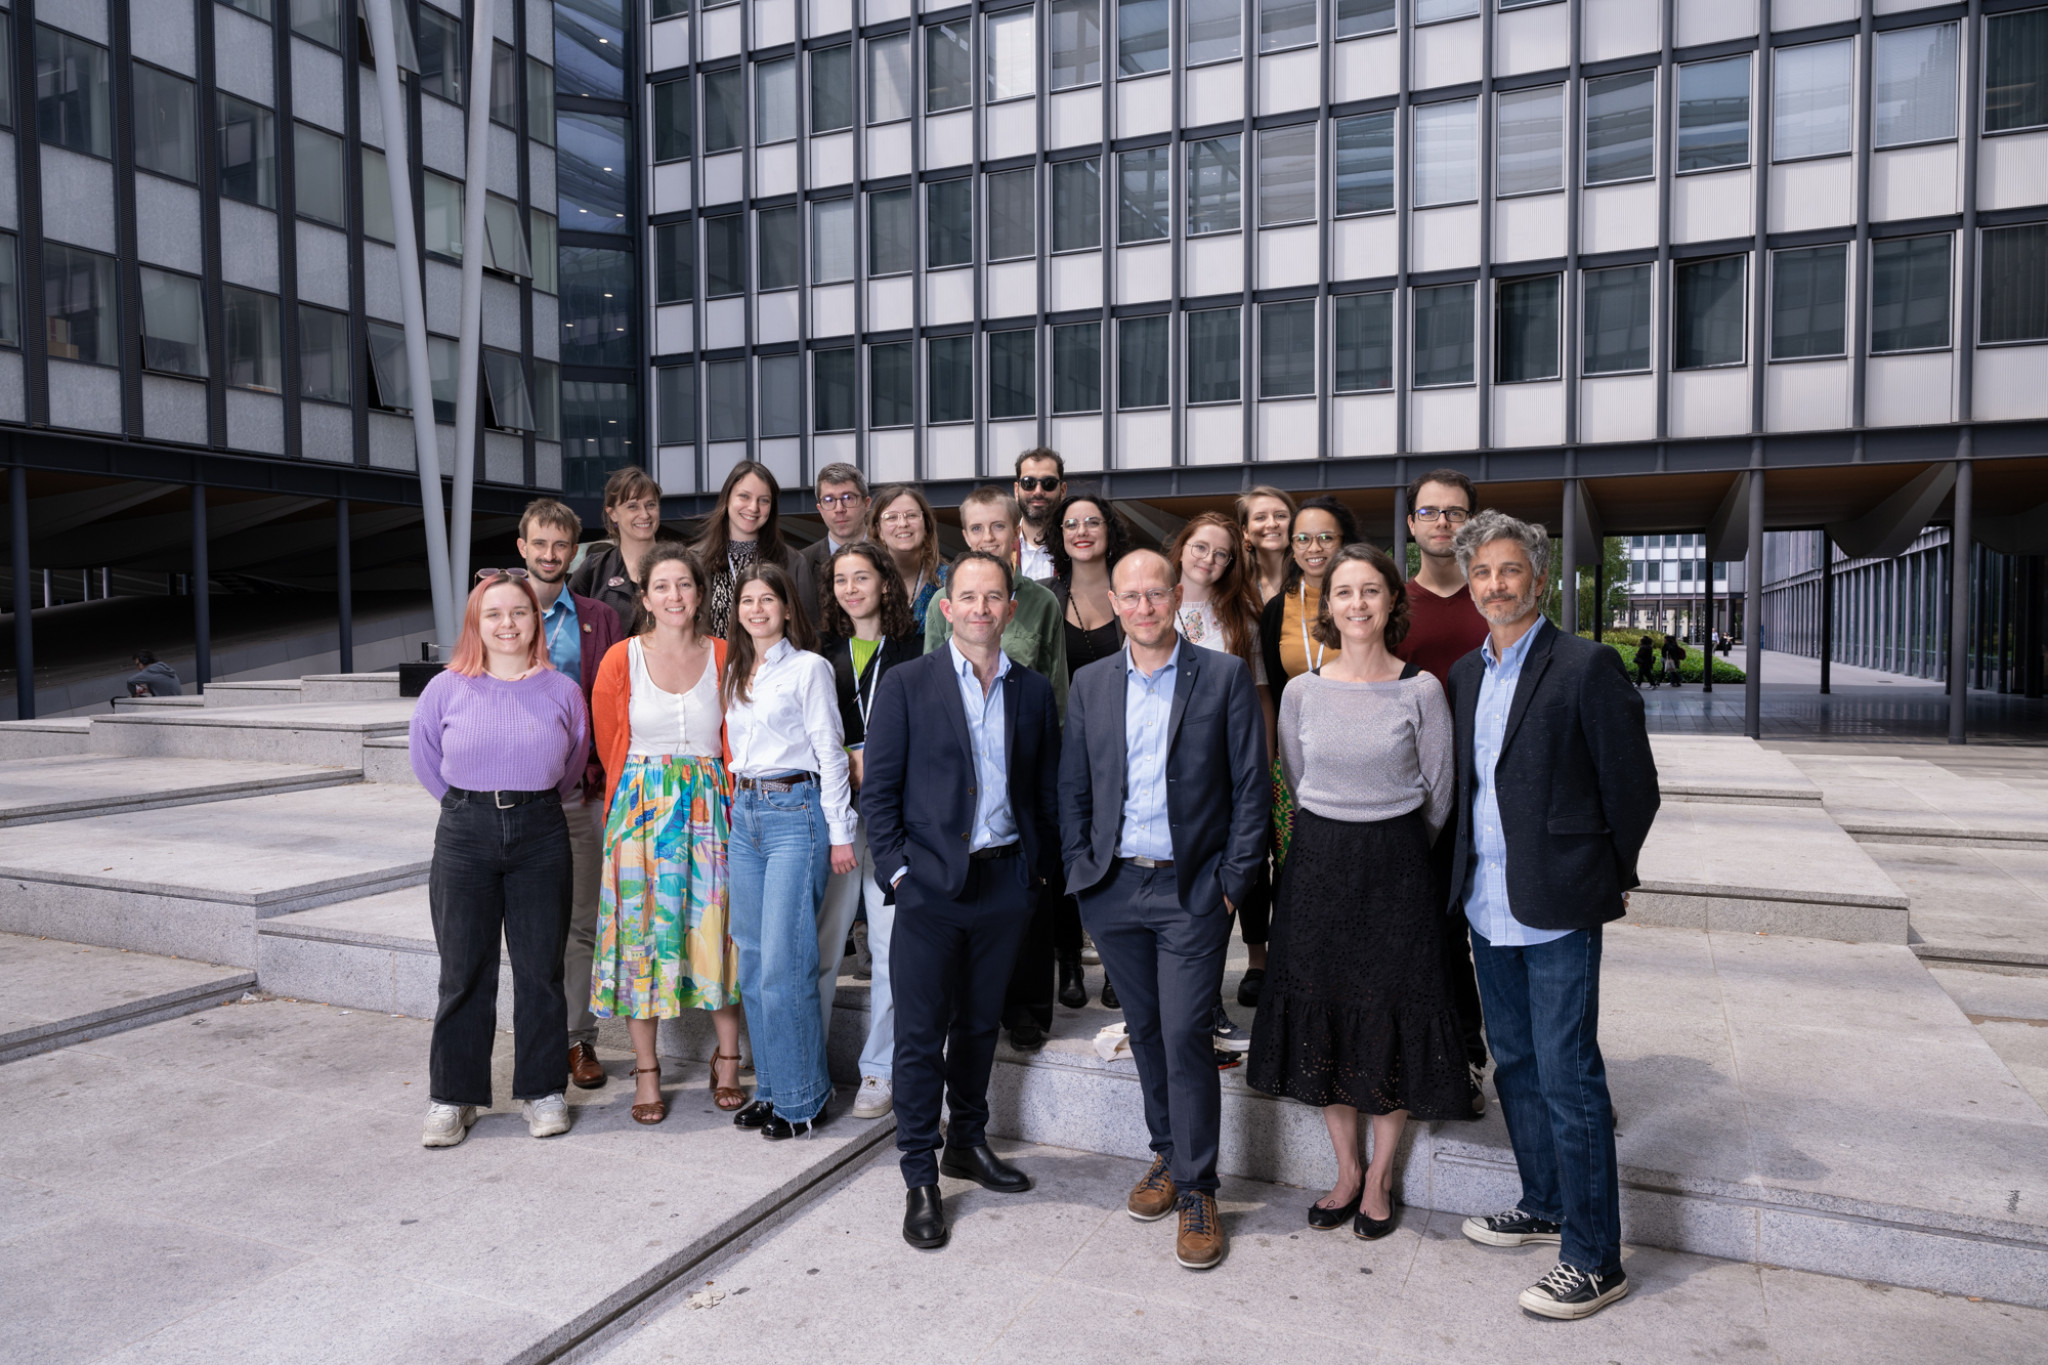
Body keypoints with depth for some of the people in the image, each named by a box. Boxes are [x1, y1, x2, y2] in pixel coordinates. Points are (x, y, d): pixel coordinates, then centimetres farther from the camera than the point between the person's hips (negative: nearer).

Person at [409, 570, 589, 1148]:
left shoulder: (562, 691, 2)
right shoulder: (447, 688, 0)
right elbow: (424, 758, 14)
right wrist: (466, 802, 13)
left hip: (540, 834, 1)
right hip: (465, 834, 0)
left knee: (540, 969, 6)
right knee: (464, 971, 4)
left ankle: (542, 1090, 19)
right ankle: (452, 1097, 18)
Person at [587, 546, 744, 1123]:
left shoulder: (724, 656, 2)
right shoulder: (621, 659, 0)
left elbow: (735, 743, 8)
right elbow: (609, 744, 7)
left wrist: (730, 805, 4)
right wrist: (640, 798, 8)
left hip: (709, 806, 1)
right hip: (641, 808, -1)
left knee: (717, 928, 4)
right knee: (642, 934, 2)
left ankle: (727, 1060, 19)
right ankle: (646, 1071, 15)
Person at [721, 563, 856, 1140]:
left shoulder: (808, 667, -4)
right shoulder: (735, 671, 16)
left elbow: (830, 751, -5)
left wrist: (840, 832, -7)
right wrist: (734, 816, 17)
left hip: (794, 812, -7)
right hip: (745, 812, 7)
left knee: (783, 963, -8)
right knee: (752, 962, 8)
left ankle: (802, 1099, 4)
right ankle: (771, 1089, 19)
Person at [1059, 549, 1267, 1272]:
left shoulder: (1225, 676, -2)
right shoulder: (1091, 683, 8)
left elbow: (1250, 785, -3)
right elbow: (1073, 787, 12)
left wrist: (1234, 880, -7)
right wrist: (1081, 868, 4)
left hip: (1192, 889, -3)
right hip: (1115, 888, 4)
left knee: (1184, 1033, -6)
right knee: (1145, 1029, 13)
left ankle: (1196, 1188, 10)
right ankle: (1167, 1155, 32)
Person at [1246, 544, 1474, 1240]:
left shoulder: (1421, 689, -7)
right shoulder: (1302, 692, -1)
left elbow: (1438, 795, 2)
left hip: (1397, 867, -2)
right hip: (1317, 865, 2)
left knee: (1391, 1021, 5)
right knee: (1322, 1017, 9)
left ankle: (1380, 1179, 24)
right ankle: (1347, 1170, 28)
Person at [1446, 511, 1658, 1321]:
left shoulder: (1587, 667, -11)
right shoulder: (1466, 673, 10)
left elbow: (1632, 785, -7)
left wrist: (1607, 877, 2)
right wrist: (1468, 873, 13)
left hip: (1558, 908, -7)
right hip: (1489, 905, 7)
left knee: (1569, 1078, -2)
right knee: (1515, 1065, 18)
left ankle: (1593, 1259, 10)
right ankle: (1544, 1206, 35)